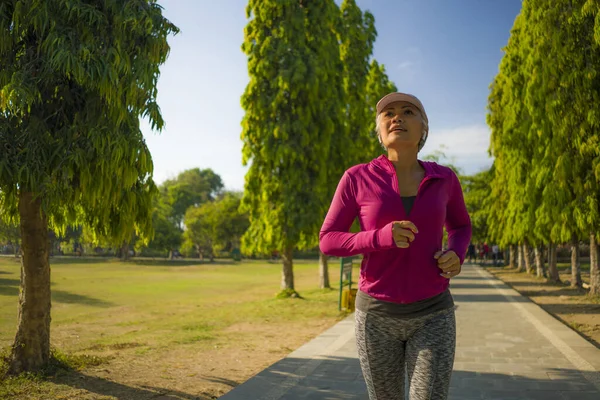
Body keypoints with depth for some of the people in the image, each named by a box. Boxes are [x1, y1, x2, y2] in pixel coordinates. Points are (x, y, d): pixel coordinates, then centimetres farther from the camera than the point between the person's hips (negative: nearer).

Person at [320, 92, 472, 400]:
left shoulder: (443, 178, 1)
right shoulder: (357, 178, -6)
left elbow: (460, 226, 19)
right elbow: (328, 242, -3)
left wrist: (455, 256, -5)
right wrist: (380, 237, -22)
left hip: (431, 314, 1)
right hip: (378, 314, 0)